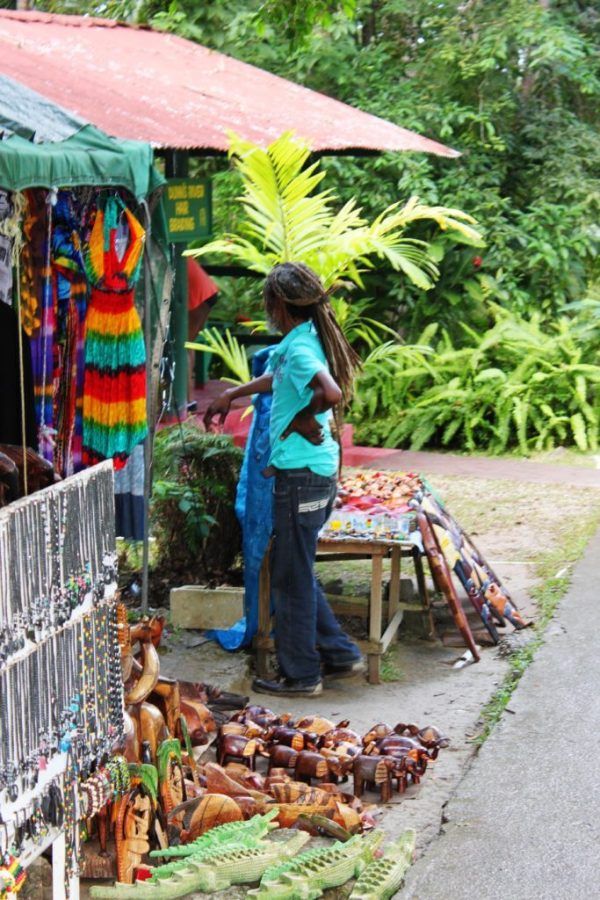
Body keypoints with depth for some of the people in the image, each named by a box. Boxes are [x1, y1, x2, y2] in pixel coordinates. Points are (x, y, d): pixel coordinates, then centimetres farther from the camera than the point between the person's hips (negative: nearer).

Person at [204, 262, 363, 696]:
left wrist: (303, 419, -19)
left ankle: (300, 674, 12)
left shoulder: (299, 347, -18)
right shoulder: (305, 339, 11)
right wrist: (231, 395, 40)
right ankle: (339, 653, 24)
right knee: (297, 571, 19)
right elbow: (279, 378, 32)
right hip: (317, 470, 10)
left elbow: (332, 393, -37)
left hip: (301, 474, -10)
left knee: (292, 575, 2)